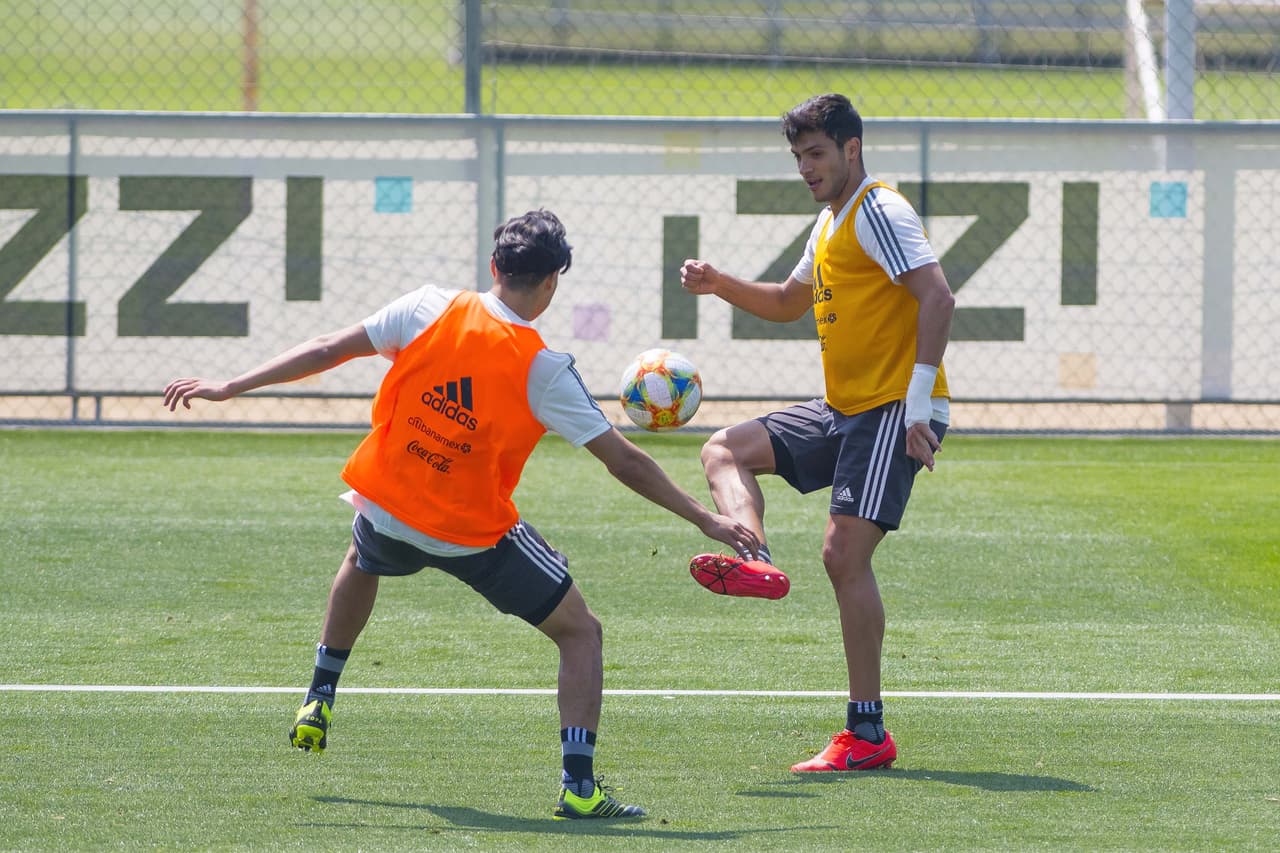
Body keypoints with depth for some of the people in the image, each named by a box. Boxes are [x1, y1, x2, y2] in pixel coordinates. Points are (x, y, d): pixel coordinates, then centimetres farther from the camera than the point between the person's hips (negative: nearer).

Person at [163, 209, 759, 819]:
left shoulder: (430, 310, -9)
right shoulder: (545, 372, -15)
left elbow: (328, 351, -4)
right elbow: (624, 461, -13)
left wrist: (228, 388, 4)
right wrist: (706, 520, -6)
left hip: (387, 510, 4)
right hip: (476, 534, -4)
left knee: (361, 562, 40)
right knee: (580, 632, 7)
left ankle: (318, 704, 43)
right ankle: (578, 786, -6)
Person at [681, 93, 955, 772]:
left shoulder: (878, 212, -11)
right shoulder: (829, 224, 19)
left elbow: (936, 297, -22)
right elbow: (790, 302, 36)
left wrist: (918, 403, -27)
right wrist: (720, 285, 18)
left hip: (893, 412, -10)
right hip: (842, 411, 10)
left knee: (844, 553, -15)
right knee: (726, 451, 4)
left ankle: (867, 733, -13)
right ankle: (754, 559, -26)